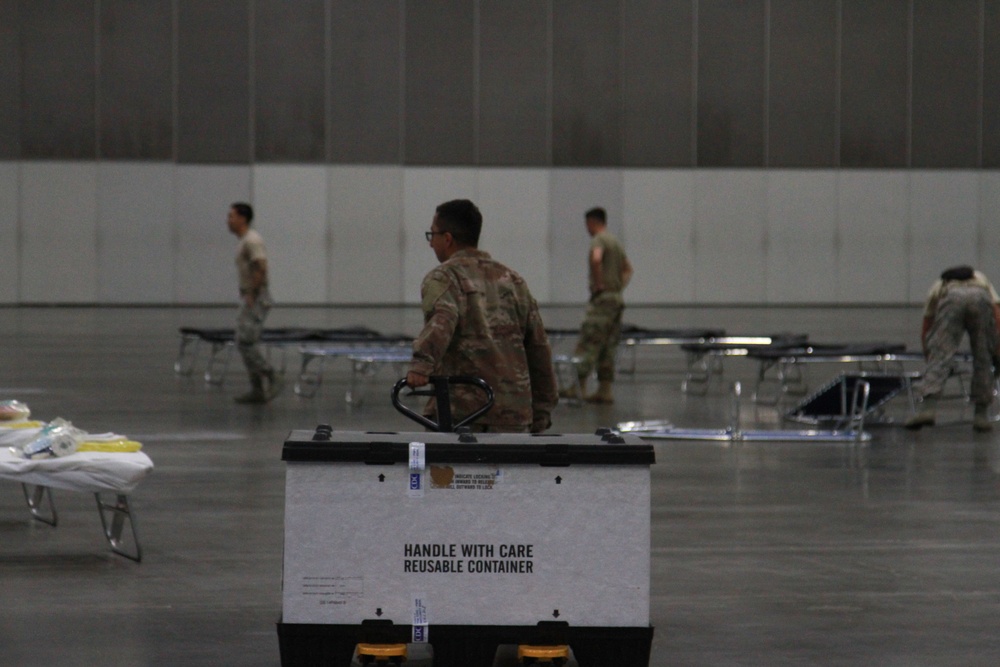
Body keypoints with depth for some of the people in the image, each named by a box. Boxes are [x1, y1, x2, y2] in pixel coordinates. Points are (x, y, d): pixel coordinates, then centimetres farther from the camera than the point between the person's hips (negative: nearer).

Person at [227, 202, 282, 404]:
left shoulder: (252, 240, -16)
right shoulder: (243, 241, 16)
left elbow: (261, 269, -24)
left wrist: (251, 296, -21)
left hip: (255, 299, -10)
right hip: (248, 299, 10)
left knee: (246, 343, -13)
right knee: (246, 344, 8)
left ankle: (272, 378, -6)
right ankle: (257, 390, 9)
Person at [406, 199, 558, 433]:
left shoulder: (444, 278, -1)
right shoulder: (512, 280, 17)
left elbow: (442, 320, -23)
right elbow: (539, 347, 17)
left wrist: (422, 363, -38)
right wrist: (542, 409, 23)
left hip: (460, 413, -5)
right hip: (514, 414, 5)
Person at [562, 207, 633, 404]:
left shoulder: (598, 240, -9)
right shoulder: (615, 241, 19)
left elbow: (595, 259, -30)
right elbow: (628, 268, 28)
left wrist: (598, 283, -20)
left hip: (602, 298, -9)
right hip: (617, 298, 9)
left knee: (588, 344, -8)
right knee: (608, 348, 9)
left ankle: (580, 387, -11)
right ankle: (605, 390, 8)